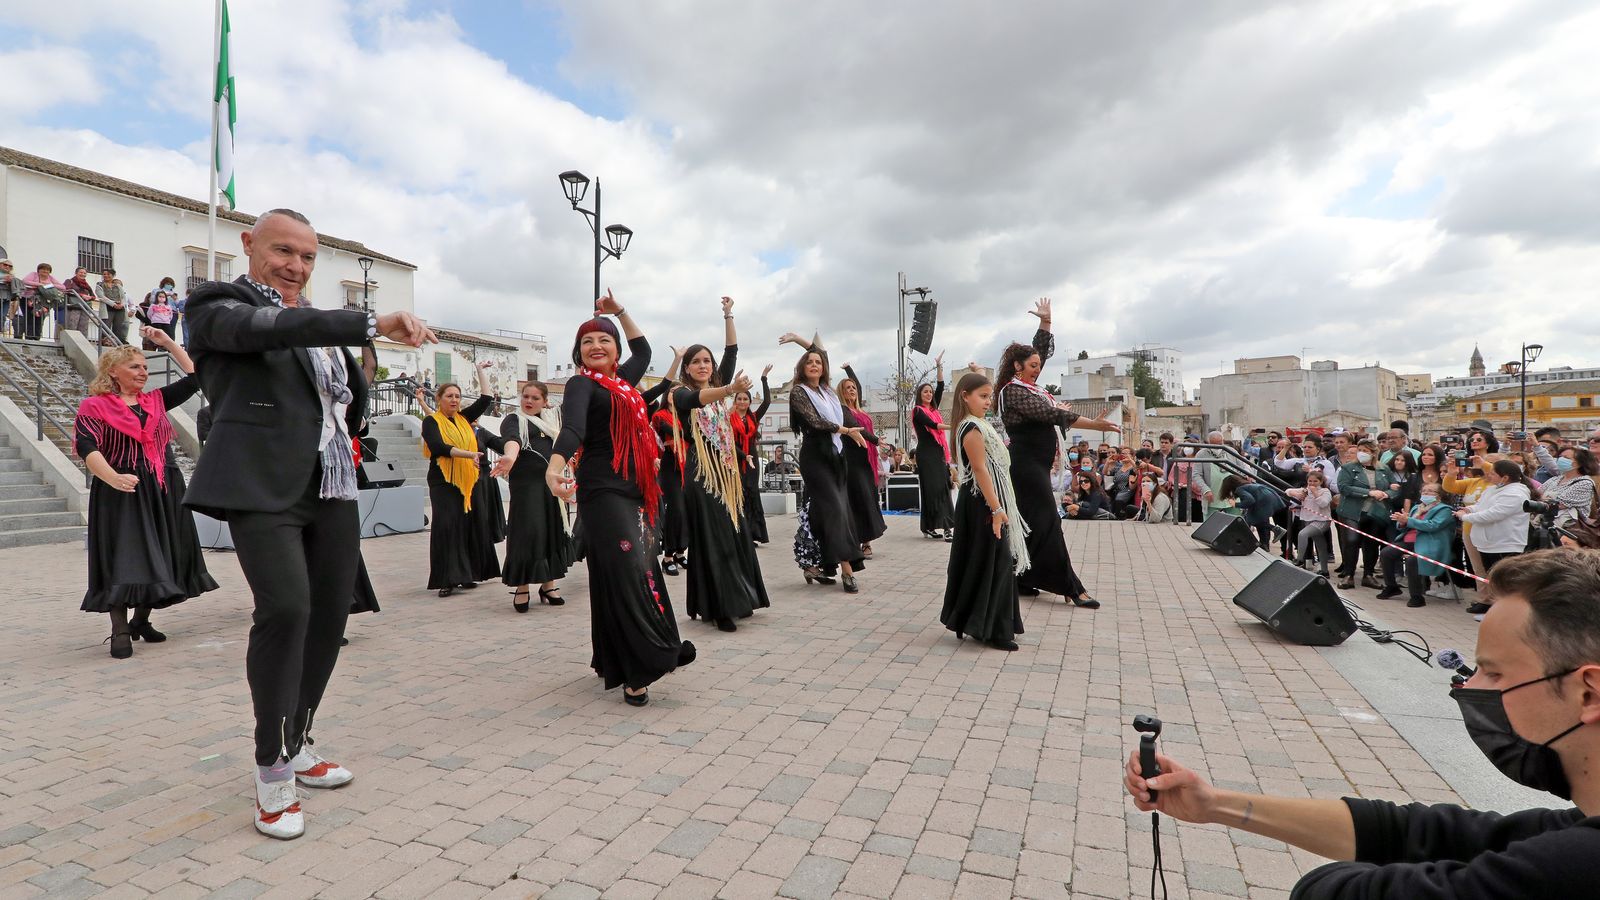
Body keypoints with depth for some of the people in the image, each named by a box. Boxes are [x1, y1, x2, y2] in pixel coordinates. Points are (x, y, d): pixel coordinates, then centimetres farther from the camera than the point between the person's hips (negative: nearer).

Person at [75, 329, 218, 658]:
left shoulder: (156, 400, 13)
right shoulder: (94, 407, -2)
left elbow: (194, 377, 16)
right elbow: (88, 449, -15)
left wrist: (168, 343, 12)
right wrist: (114, 479, -32)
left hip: (164, 491, 5)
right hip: (121, 494, -5)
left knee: (158, 556, 9)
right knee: (123, 559, -7)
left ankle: (141, 621, 24)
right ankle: (120, 631, 0)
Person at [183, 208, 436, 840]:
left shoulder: (314, 319, 21)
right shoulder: (220, 305, 2)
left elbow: (354, 393, 29)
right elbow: (276, 329, -21)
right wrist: (376, 324, -29)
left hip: (332, 486, 7)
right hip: (263, 484, -7)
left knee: (331, 613, 6)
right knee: (285, 607, -18)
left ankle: (296, 744, 24)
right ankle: (273, 772, -2)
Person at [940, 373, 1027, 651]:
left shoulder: (977, 425, 16)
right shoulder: (972, 428, -16)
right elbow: (980, 470, -22)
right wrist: (996, 508, -24)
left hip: (981, 503, 11)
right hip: (984, 504, -11)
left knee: (981, 561, 13)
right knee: (993, 562, -7)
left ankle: (969, 620, 21)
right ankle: (992, 629, -2)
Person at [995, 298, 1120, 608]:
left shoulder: (1027, 384, 12)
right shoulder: (1014, 392, -15)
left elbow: (1043, 350, 25)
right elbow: (1053, 415, -22)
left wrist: (1045, 320, 17)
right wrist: (1096, 425, -22)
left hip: (1034, 464, 10)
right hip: (1027, 464, -10)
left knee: (1031, 524, 11)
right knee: (1046, 523, -8)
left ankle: (1021, 581, 18)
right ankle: (1070, 587, -6)